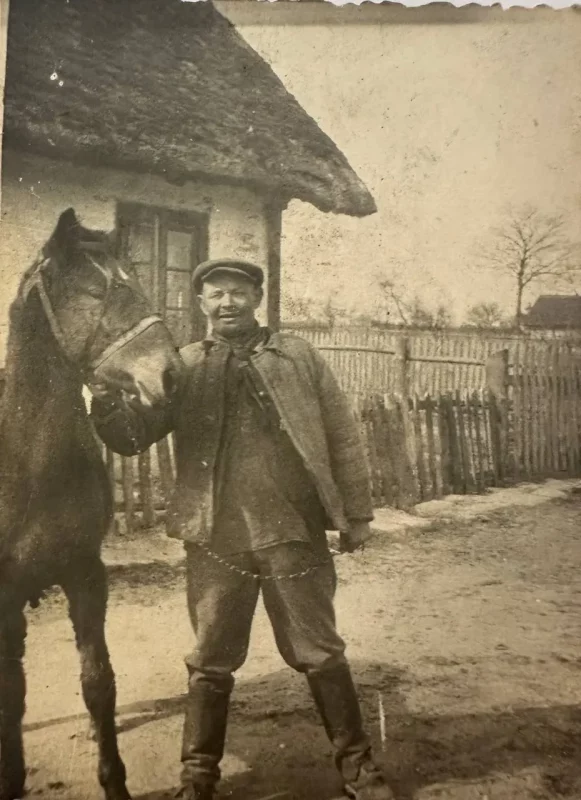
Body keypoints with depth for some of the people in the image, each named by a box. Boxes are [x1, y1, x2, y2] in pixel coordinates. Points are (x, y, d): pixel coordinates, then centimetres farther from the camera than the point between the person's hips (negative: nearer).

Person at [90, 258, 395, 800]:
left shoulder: (299, 356, 5)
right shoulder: (184, 366, 5)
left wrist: (356, 513, 3)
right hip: (216, 539, 0)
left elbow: (342, 437, 5)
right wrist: (105, 402, -22)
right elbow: (133, 435, -1)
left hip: (295, 533, 0)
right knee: (210, 663, 12)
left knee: (321, 654, 12)